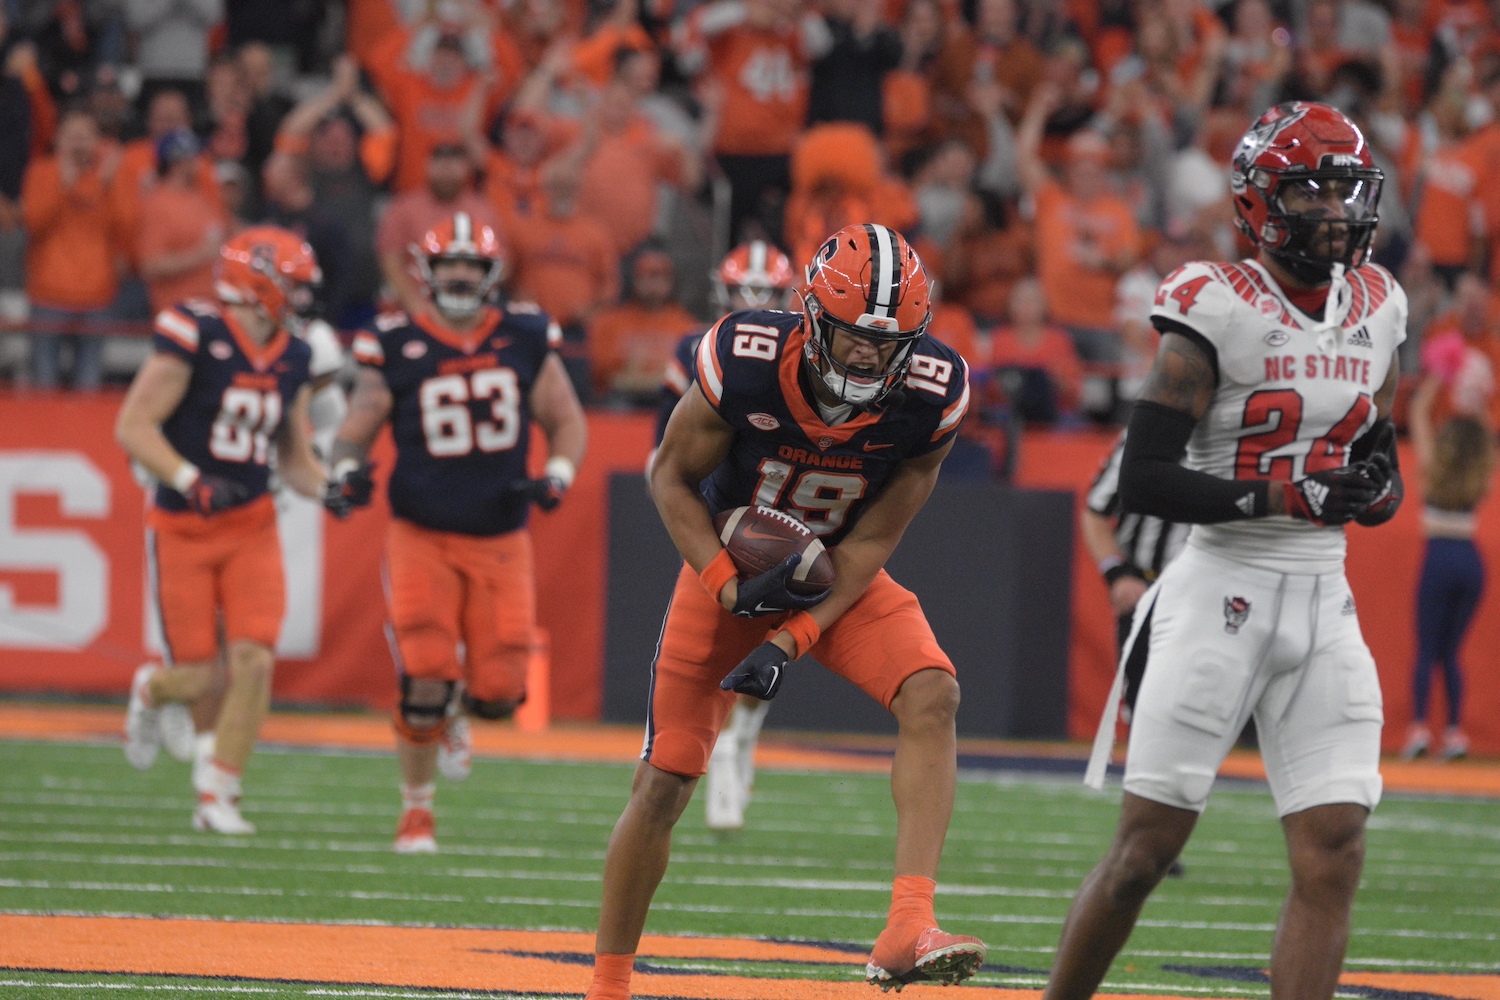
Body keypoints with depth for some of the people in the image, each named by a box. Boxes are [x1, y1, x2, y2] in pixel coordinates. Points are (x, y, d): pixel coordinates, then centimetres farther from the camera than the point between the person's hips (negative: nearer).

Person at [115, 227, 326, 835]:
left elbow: (293, 459, 15)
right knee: (195, 679, -4)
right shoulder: (194, 338, -14)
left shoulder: (291, 361, 6)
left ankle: (217, 797, 3)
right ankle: (151, 692, 34)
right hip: (183, 529, -5)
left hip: (251, 527, 5)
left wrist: (331, 488, -5)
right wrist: (191, 481, -27)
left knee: (254, 661, -11)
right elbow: (132, 428, -16)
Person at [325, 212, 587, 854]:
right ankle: (416, 811, 7)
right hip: (421, 534, -2)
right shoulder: (396, 348, -3)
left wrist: (557, 476, -6)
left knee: (498, 693, -3)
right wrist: (347, 471, -18)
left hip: (501, 541, 2)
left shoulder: (525, 340, 2)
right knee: (425, 681, -13)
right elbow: (355, 431, 3)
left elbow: (567, 421, 12)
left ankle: (457, 711, 35)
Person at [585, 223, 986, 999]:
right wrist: (731, 588, -23)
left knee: (931, 696, -27)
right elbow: (670, 476, -11)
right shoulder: (746, 363, -27)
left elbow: (872, 542, -14)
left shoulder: (931, 397, -23)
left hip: (838, 580, 1)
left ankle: (906, 934, -37)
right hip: (727, 560, -1)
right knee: (663, 783, -2)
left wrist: (789, 642, -23)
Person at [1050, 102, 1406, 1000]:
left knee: (1334, 858, -5)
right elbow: (1143, 479, -13)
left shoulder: (1376, 310, 10)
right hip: (1222, 593, -5)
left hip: (1324, 605, 5)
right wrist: (1277, 496, -20)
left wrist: (1379, 488, -3)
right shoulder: (1217, 311, -9)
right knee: (1148, 848, -3)